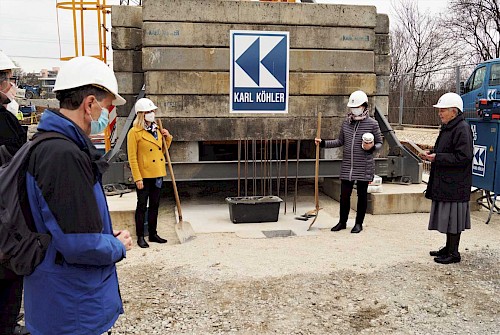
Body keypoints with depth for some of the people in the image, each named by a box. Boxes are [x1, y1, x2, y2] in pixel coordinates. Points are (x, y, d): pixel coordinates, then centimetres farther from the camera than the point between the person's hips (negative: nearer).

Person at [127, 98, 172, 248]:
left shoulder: (156, 130, 11)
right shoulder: (134, 132, -9)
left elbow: (162, 151, 18)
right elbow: (132, 157, -12)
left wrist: (168, 138, 1)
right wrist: (137, 178, -17)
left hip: (158, 174, 6)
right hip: (144, 175, -6)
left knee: (154, 205, 13)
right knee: (142, 206, 3)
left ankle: (153, 234, 24)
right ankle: (140, 237, 13)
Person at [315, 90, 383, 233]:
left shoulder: (372, 124, -3)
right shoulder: (346, 123, 8)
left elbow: (379, 143, 3)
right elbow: (340, 141, 16)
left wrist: (372, 147, -19)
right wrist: (323, 143, 7)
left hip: (364, 168, -3)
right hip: (347, 167, 3)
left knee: (362, 195, 8)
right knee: (344, 195, 7)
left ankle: (359, 223, 21)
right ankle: (342, 222, 23)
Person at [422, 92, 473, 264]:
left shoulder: (462, 129, -16)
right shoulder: (447, 128, 14)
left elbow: (463, 157, -22)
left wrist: (437, 158, -20)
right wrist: (431, 153, 7)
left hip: (455, 184, -9)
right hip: (444, 182, 10)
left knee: (453, 218, -1)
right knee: (447, 217, 16)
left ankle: (453, 253, 10)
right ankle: (448, 247, 28)